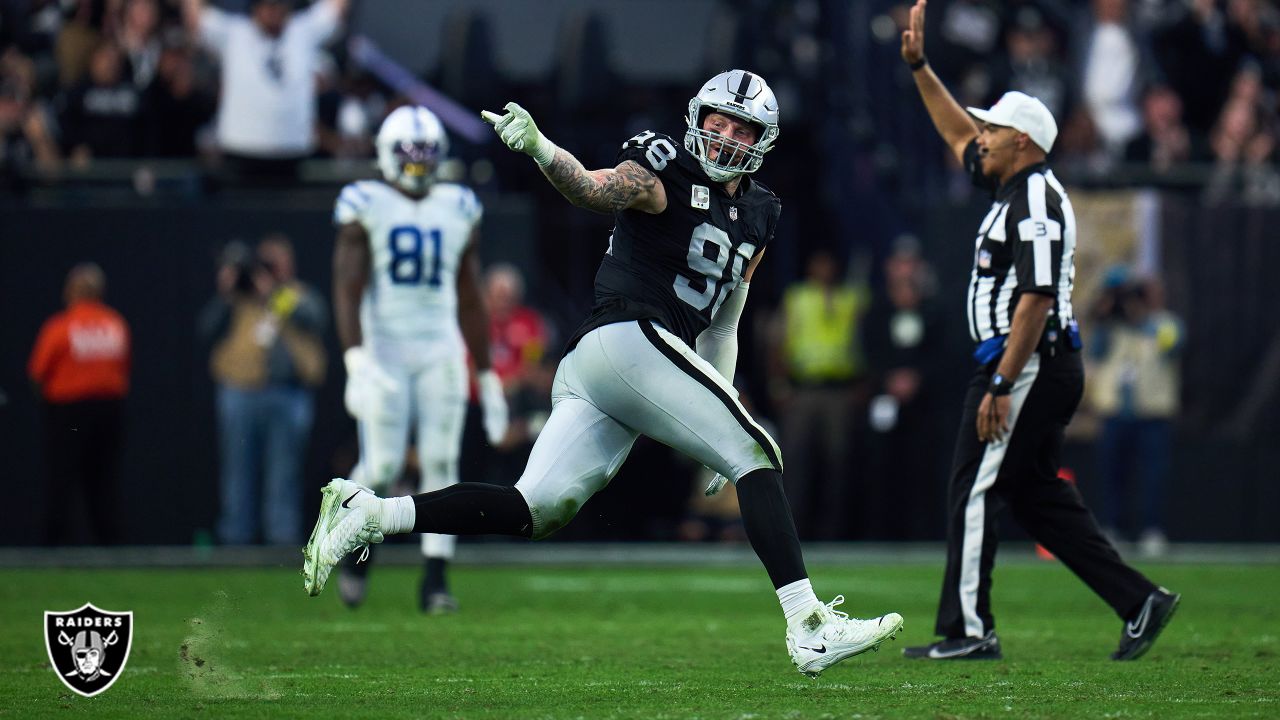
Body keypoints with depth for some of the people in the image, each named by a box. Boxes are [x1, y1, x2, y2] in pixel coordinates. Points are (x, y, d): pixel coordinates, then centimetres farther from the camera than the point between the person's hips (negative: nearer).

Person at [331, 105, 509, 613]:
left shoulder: (458, 210, 10)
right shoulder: (365, 207, -2)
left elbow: (470, 301, 16)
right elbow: (348, 290, -9)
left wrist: (487, 375, 16)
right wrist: (356, 360, -22)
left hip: (441, 351, 3)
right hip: (384, 347, -3)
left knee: (441, 462, -4)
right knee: (382, 465, -9)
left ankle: (435, 580, -1)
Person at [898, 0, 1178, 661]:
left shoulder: (1036, 202, -15)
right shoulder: (1012, 186, 15)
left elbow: (1036, 302, -22)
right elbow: (960, 134, 32)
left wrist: (1001, 386, -25)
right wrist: (919, 67, 28)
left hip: (1030, 367, -10)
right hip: (1043, 372, 10)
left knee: (975, 491, -7)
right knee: (1037, 495, 11)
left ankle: (968, 630, -7)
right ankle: (1138, 601, 9)